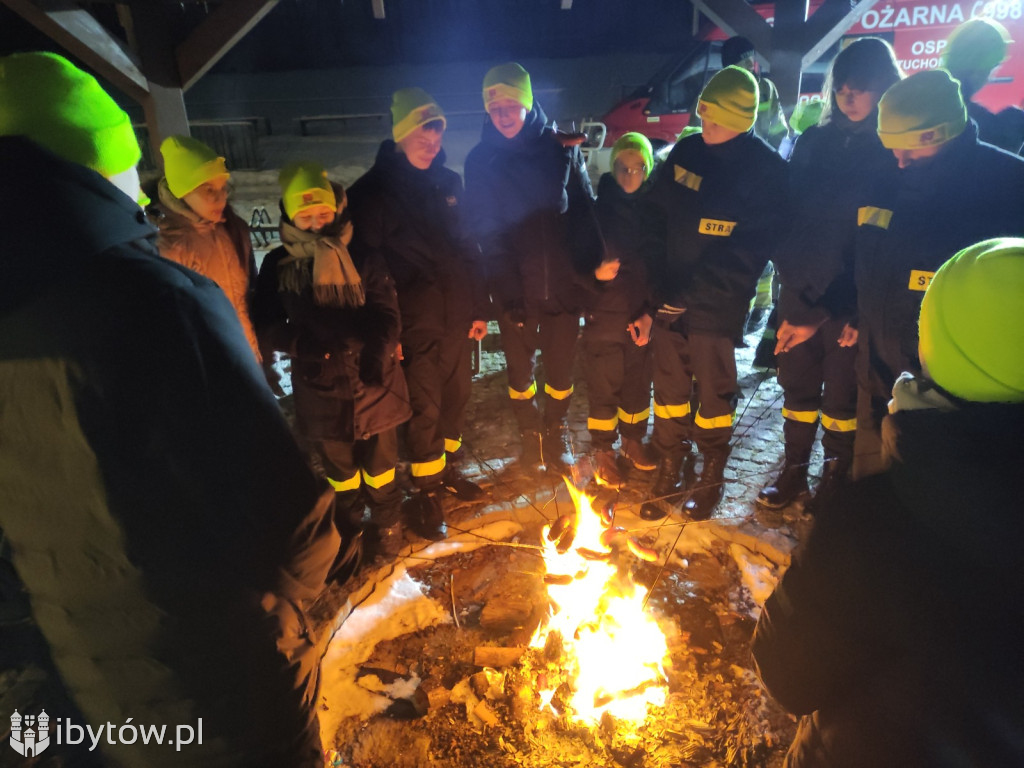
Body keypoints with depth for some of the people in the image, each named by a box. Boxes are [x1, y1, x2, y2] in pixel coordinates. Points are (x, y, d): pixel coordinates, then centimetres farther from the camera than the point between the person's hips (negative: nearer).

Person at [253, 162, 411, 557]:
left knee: (379, 462, 18)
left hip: (374, 382, -1)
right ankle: (347, 526, 48)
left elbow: (386, 315, -10)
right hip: (320, 388, 1)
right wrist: (302, 342, -24)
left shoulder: (363, 258, -8)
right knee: (338, 467, 22)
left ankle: (387, 520, 44)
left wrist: (377, 354, -28)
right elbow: (265, 327, -5)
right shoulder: (278, 265, -6)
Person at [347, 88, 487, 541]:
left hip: (456, 320, 6)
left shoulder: (449, 183, 9)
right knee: (424, 409, 0)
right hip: (415, 328, -5)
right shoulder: (372, 193, -8)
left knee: (455, 399, 16)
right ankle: (427, 493, 19)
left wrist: (478, 308, 12)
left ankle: (447, 470, 37)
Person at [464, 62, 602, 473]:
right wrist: (508, 292, -13)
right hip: (514, 286, 0)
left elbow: (584, 209, 1)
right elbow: (485, 231, -6)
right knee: (519, 364, 13)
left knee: (561, 362, 12)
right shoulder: (481, 159, -4)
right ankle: (530, 432, 37)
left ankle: (556, 431, 37)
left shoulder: (559, 148, -3)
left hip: (562, 281, 1)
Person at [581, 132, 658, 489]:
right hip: (604, 315, -2)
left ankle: (633, 439, 34)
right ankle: (603, 450, 21)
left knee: (639, 382, 13)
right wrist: (594, 274, -22)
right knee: (604, 386, 5)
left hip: (642, 315, 2)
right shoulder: (596, 208, -5)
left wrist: (650, 311, -5)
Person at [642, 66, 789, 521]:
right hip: (670, 299, 4)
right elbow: (656, 216, 12)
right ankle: (667, 474, 29)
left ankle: (712, 476, 31)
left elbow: (751, 250, -13)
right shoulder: (686, 151, 7)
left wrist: (689, 293, -17)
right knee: (669, 386, 12)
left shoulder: (766, 170, -8)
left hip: (717, 307, -4)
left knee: (714, 390, 10)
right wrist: (654, 285, 3)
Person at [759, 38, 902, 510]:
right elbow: (788, 215, 7)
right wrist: (793, 275, -3)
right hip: (801, 294, 4)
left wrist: (862, 309, -15)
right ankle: (794, 469, 28)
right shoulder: (813, 142, 6)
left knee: (842, 393, 8)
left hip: (854, 301, -3)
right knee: (797, 384, 11)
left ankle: (837, 477, 26)